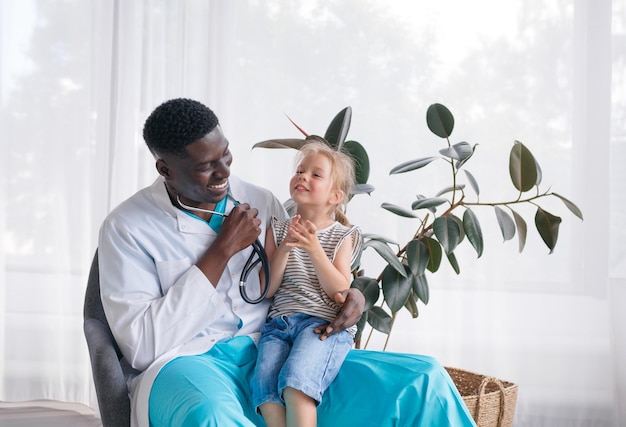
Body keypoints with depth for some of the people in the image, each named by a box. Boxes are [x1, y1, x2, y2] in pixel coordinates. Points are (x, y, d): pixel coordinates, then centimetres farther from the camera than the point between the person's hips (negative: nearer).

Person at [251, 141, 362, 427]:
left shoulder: (342, 236, 10)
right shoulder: (278, 229, 16)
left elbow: (339, 291, -2)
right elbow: (267, 289, 8)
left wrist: (314, 250, -13)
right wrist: (285, 247, -7)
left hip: (324, 323, -3)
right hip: (279, 322, 3)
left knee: (295, 381, -31)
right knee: (264, 383, -27)